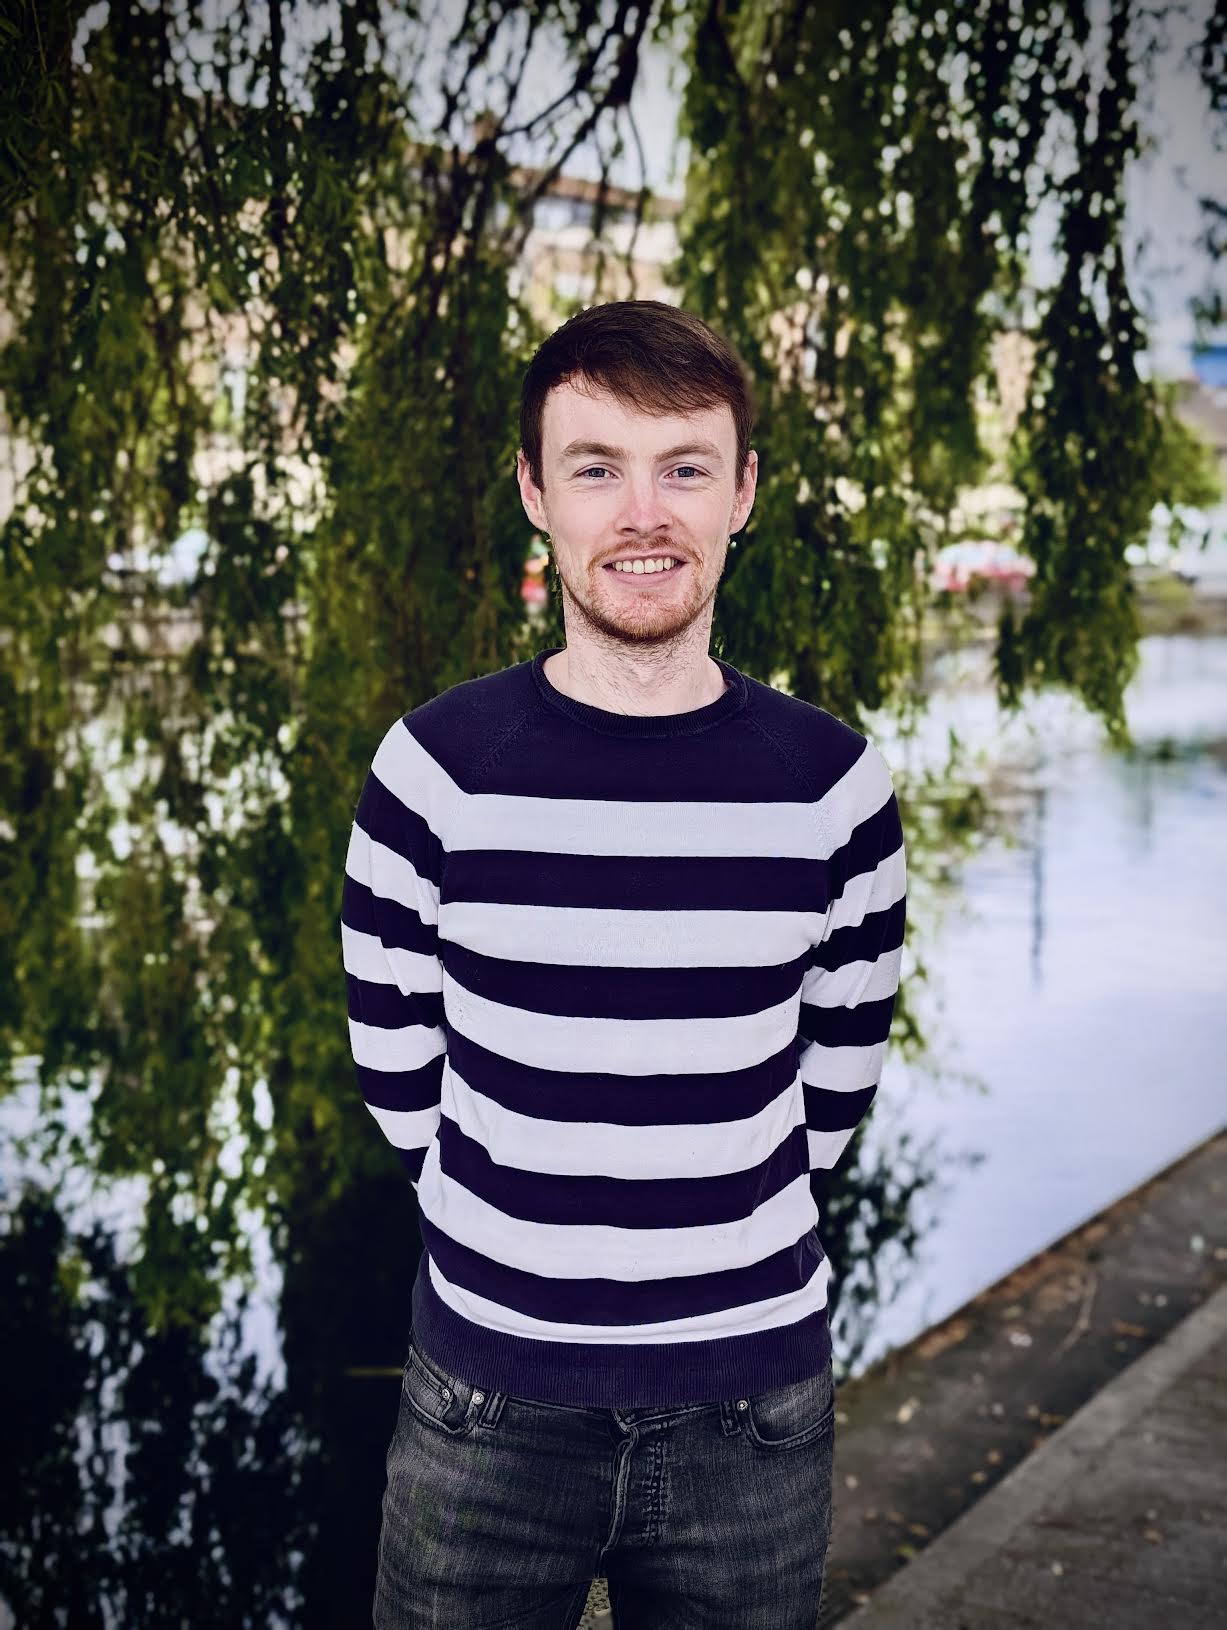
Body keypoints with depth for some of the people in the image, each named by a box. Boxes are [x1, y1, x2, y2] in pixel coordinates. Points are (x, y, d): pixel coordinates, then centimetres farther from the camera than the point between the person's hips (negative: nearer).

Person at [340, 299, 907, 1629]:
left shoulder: (834, 787, -5)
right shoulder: (435, 772, -9)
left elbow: (835, 1082, 5)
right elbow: (399, 1073, 0)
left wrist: (713, 1239, 6)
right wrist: (518, 1241, 3)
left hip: (754, 1400, 1)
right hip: (489, 1397, -1)